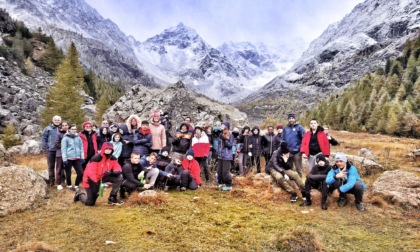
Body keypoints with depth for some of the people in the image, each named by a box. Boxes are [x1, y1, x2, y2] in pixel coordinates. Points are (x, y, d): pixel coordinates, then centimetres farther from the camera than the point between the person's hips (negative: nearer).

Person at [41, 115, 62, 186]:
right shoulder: (48, 128, 1)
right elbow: (43, 139, 2)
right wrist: (45, 148, -5)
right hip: (50, 150, 0)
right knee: (51, 166, 9)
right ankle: (51, 180, 20)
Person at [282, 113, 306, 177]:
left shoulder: (299, 127, -4)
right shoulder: (285, 128, 9)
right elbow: (283, 139, 13)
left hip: (297, 151, -4)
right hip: (288, 152, 4)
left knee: (298, 169, 4)